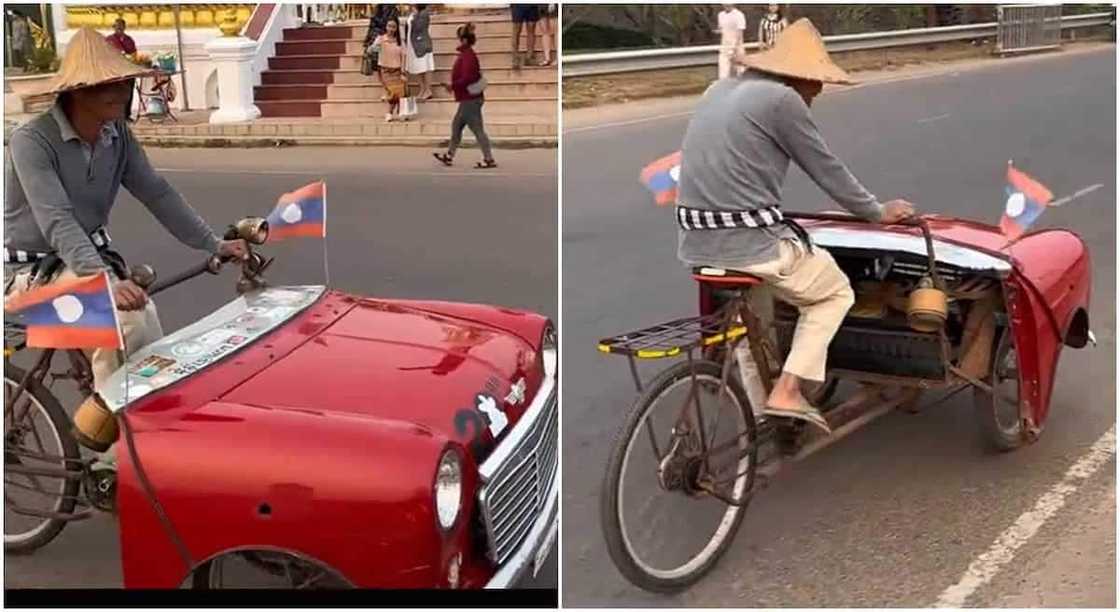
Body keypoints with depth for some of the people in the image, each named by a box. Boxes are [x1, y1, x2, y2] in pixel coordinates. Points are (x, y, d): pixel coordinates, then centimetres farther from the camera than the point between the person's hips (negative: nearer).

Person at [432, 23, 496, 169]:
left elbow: (467, 78, -26)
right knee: (456, 125, 18)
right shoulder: (467, 54, 13)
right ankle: (449, 156, 27)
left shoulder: (467, 56, -18)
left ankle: (489, 160, -4)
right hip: (468, 99, 11)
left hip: (470, 100, -11)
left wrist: (452, 85, -15)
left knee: (477, 129, -7)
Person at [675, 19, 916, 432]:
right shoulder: (781, 99, -7)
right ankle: (786, 392, 6)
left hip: (696, 244, 8)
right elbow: (827, 170, 0)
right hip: (750, 245, -7)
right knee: (835, 293, 17)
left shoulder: (718, 91, 16)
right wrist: (878, 212, 14)